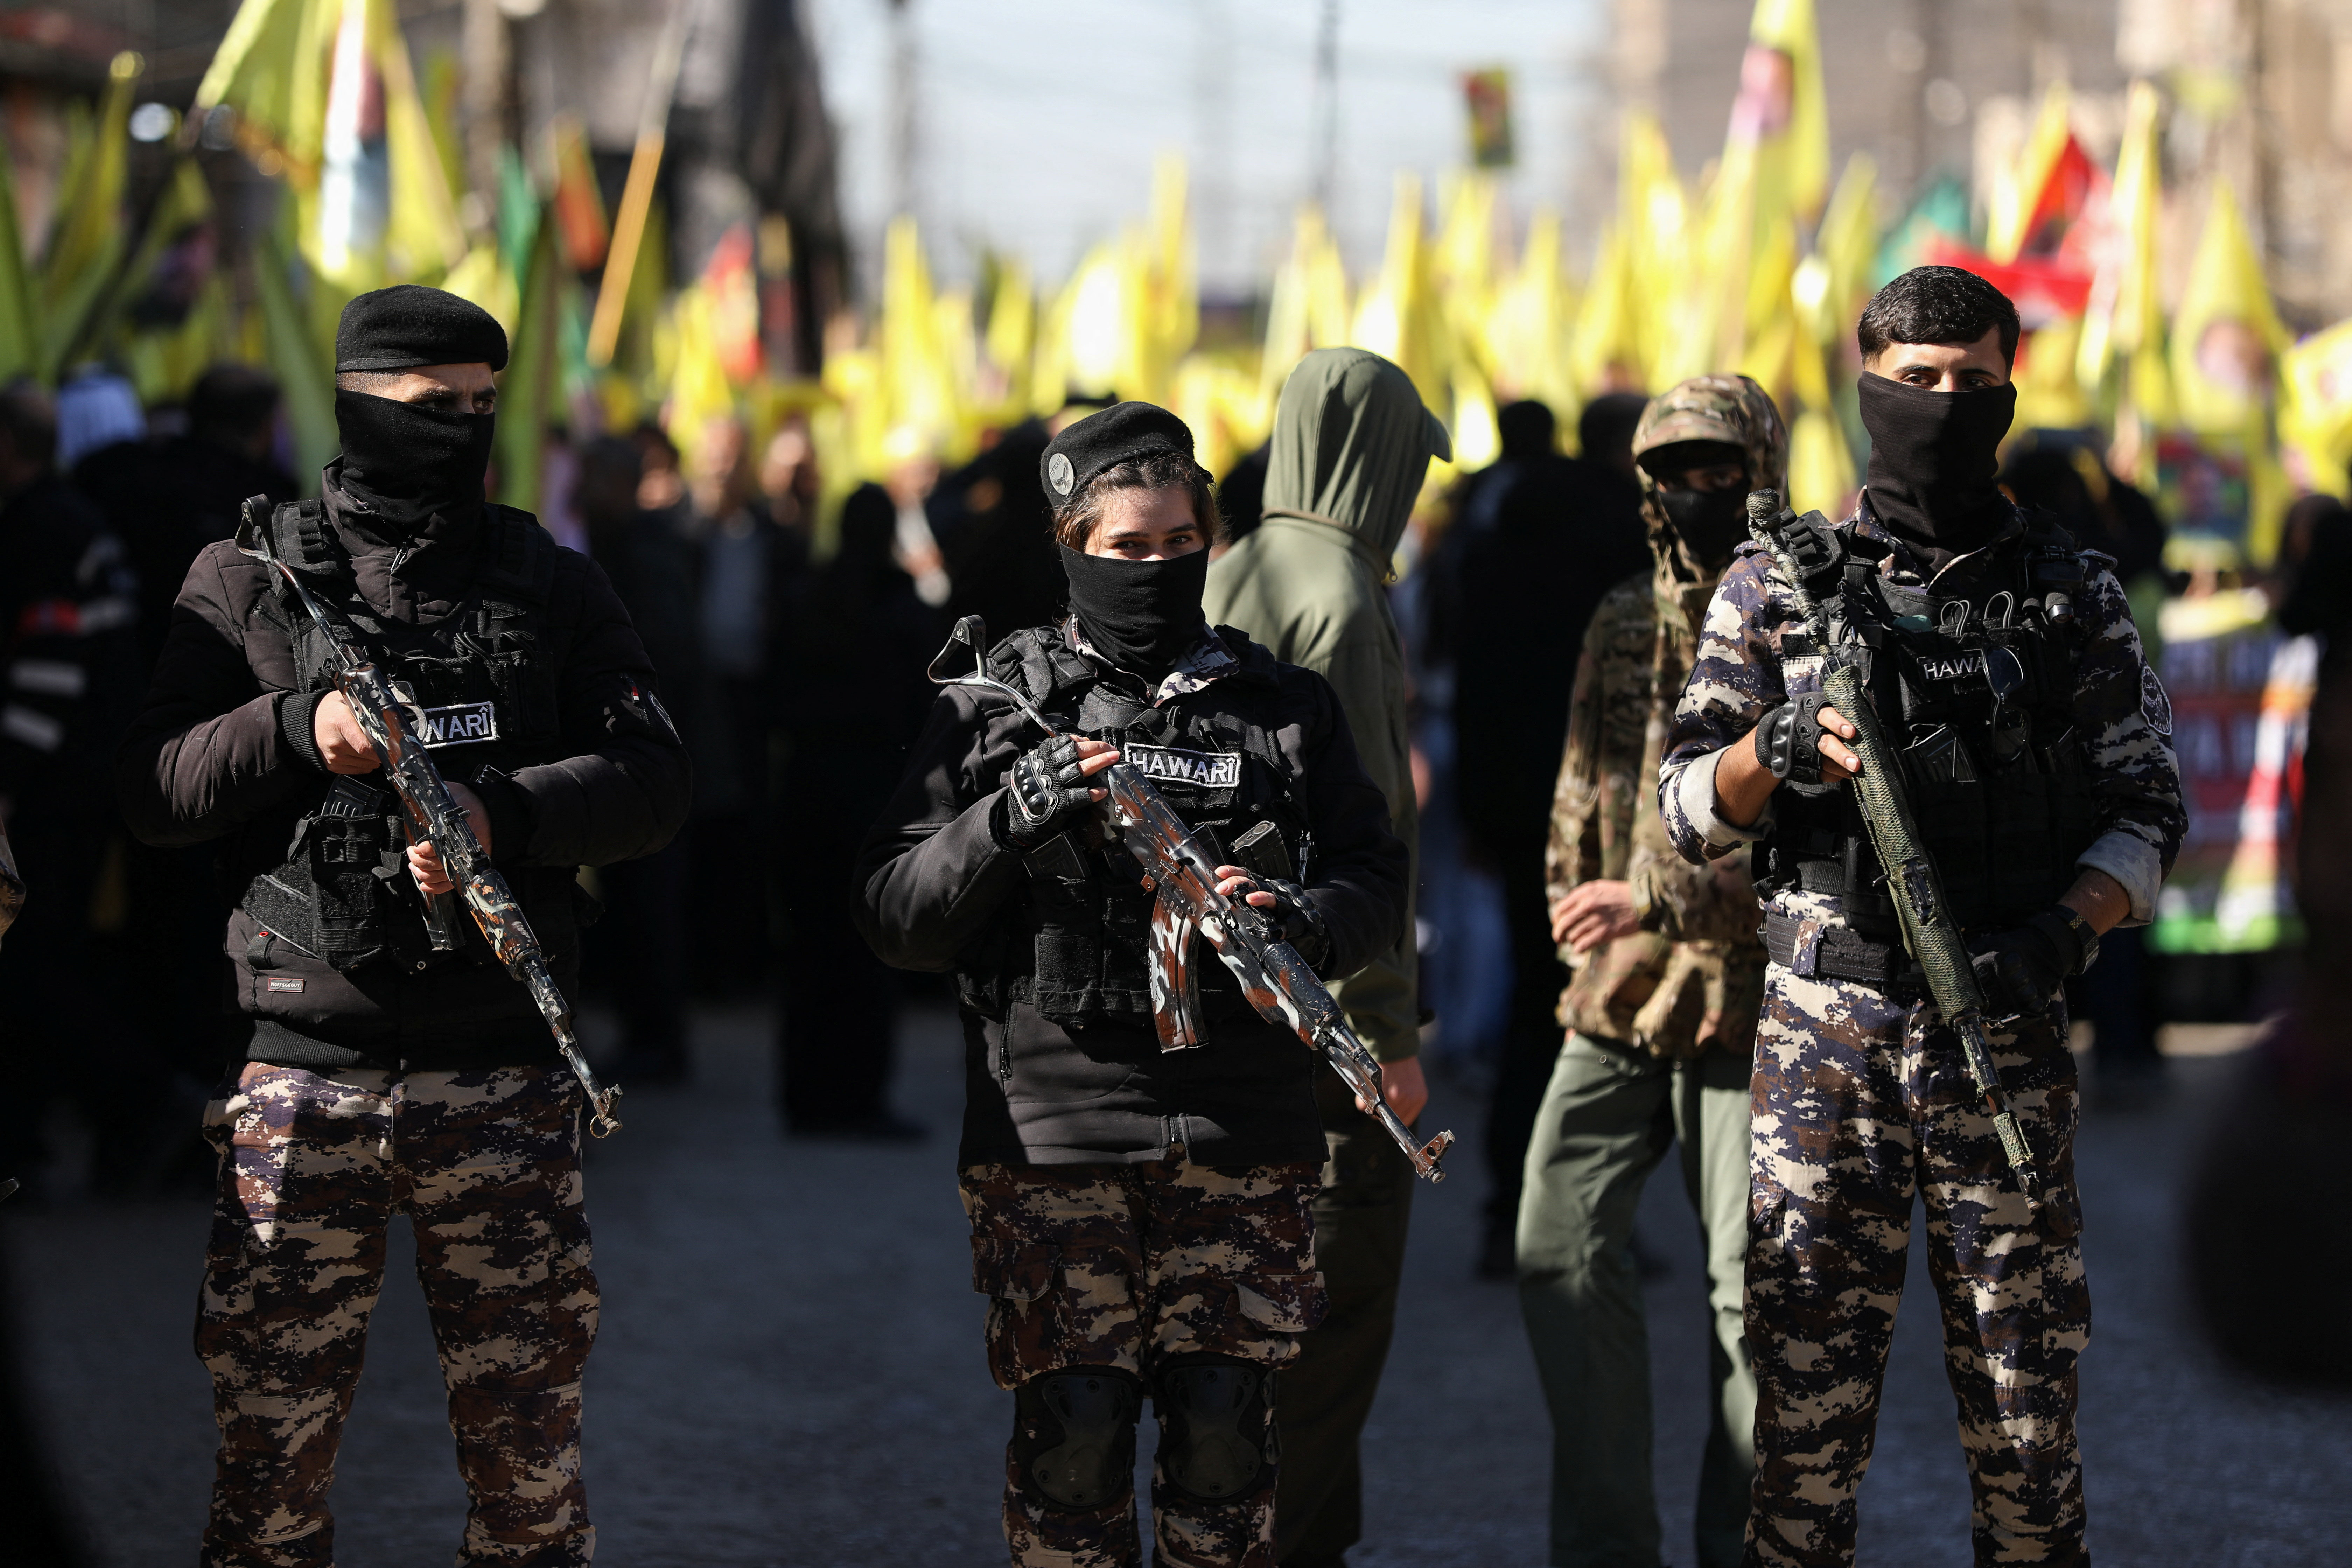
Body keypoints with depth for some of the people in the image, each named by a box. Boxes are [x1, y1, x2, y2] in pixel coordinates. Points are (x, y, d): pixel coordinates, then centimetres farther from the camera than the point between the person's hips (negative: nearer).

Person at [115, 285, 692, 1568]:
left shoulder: (553, 586, 10)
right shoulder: (251, 582, 6)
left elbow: (654, 784, 3)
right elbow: (151, 796, 2)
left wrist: (501, 812, -14)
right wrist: (297, 730, -14)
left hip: (503, 1077, 1)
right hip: (301, 1072, -1)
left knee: (529, 1459, 5)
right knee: (269, 1450, 2)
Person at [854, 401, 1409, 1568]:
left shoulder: (1287, 708, 12)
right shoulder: (995, 711, 6)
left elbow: (1376, 881, 10)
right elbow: (894, 917, 2)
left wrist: (1298, 919, -12)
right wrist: (1012, 817, -15)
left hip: (1241, 1132, 2)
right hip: (1051, 1132, -1)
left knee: (1225, 1428, 3)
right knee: (1072, 1429, -3)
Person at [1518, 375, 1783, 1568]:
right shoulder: (1623, 623, 13)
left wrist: (1669, 905, -20)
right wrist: (1575, 912, 13)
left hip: (1745, 993, -6)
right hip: (1617, 988, 6)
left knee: (1750, 1279, -2)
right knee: (1560, 1245, 1)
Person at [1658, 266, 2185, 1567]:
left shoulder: (2073, 597, 8)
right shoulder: (1776, 586, 6)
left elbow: (2145, 816, 6)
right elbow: (1688, 812, 7)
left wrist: (2061, 927, -13)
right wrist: (1776, 747, -14)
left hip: (2007, 1039, 0)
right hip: (1824, 1033, 0)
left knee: (2026, 1409, 3)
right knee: (1805, 1389, 0)